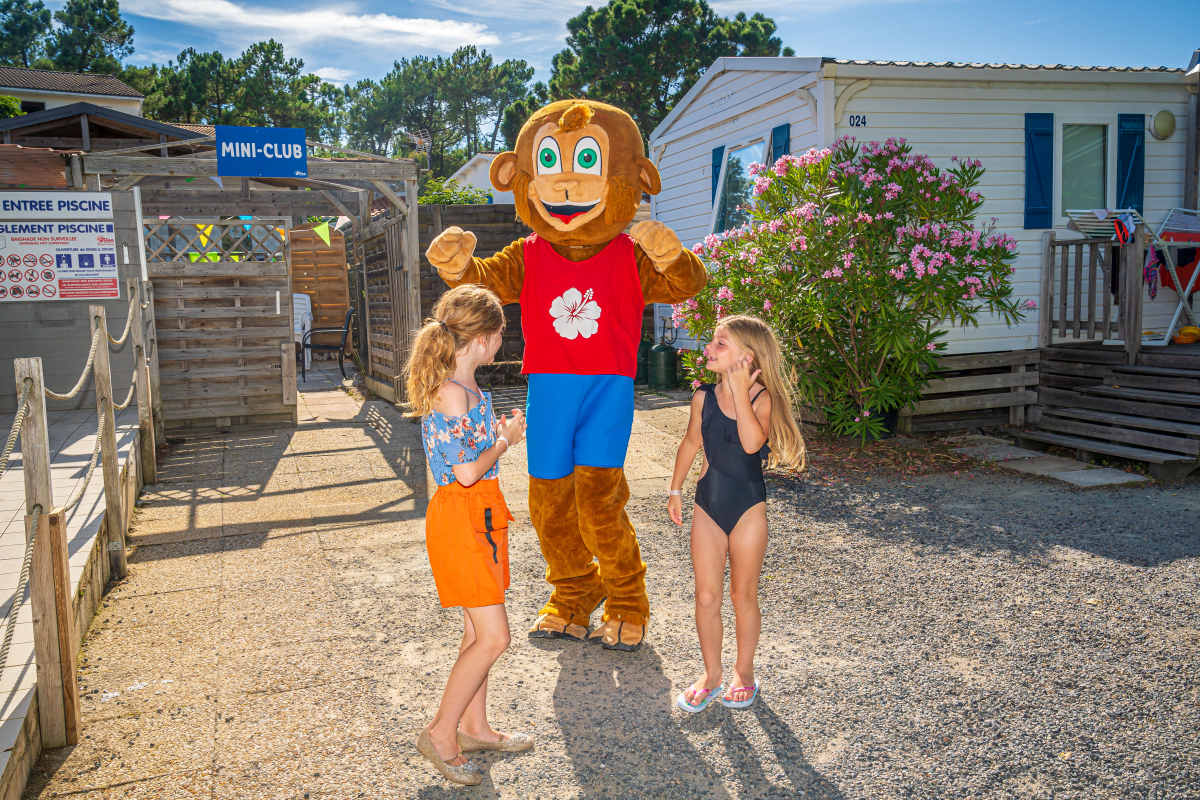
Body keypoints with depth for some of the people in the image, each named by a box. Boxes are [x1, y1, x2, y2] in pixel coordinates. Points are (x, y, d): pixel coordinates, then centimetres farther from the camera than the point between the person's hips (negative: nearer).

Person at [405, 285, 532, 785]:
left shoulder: (467, 387, 10)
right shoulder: (451, 392, -21)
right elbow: (467, 471, -24)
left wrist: (502, 430, 8)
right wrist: (505, 439, -10)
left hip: (482, 514, 10)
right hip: (460, 518, -10)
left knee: (479, 631, 17)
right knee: (493, 636, -5)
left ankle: (474, 726, 30)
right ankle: (441, 733, 10)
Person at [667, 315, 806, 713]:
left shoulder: (762, 398, -13)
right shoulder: (704, 396, -2)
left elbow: (752, 443, -31)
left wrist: (740, 392, -27)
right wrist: (676, 489, 17)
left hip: (748, 507, -3)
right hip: (708, 505, 3)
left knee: (743, 595, 10)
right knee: (706, 596, 7)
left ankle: (744, 672, 29)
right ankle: (711, 674, 24)